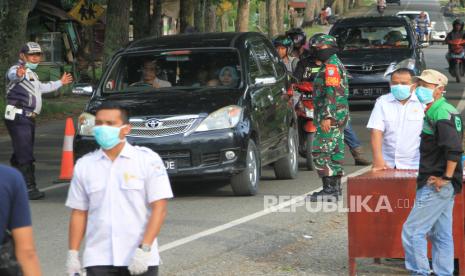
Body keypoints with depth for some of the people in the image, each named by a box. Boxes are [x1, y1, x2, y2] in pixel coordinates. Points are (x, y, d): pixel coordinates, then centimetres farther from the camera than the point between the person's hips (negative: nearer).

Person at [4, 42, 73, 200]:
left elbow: (42, 87, 43)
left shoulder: (31, 74, 23)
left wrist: (60, 83, 54)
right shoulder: (17, 69, -9)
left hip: (28, 118, 10)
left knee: (20, 154, 13)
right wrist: (18, 75, -61)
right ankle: (29, 187, -18)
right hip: (18, 117, -10)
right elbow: (12, 75, -36)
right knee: (25, 154, -15)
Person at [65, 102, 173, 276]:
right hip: (98, 261, 2)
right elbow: (79, 213, 11)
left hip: (141, 261, -2)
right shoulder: (84, 165, 7)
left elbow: (159, 208, -7)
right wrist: (73, 254, 4)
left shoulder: (148, 160, -2)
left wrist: (145, 249, -16)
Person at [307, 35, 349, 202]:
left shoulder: (331, 66, -13)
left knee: (321, 152, -12)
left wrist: (327, 117, -25)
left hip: (331, 116, -11)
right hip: (339, 116, 11)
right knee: (335, 151, 11)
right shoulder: (336, 64, 21)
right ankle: (335, 188, 14)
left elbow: (331, 93, -21)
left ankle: (329, 189, -15)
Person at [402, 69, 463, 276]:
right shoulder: (435, 112, 15)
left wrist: (446, 178, -22)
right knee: (441, 235, 13)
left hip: (436, 186, -10)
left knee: (412, 231, -7)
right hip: (440, 187, 10)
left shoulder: (442, 114, -17)